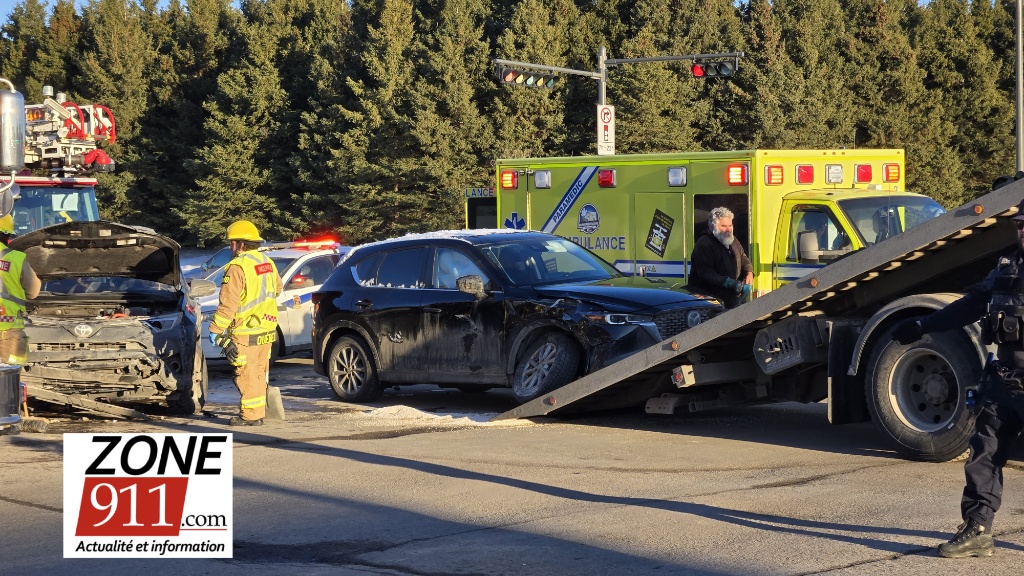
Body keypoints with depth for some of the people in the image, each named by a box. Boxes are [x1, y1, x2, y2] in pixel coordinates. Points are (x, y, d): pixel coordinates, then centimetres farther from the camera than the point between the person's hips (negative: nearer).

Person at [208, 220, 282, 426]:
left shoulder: (238, 267, -16)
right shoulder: (267, 263, 10)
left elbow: (228, 304, -19)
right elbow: (277, 288, 29)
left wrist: (215, 329, -15)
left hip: (246, 332, -8)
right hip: (267, 329, 8)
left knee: (247, 374, -3)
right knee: (259, 373, 16)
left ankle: (251, 415, -1)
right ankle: (259, 412, 21)